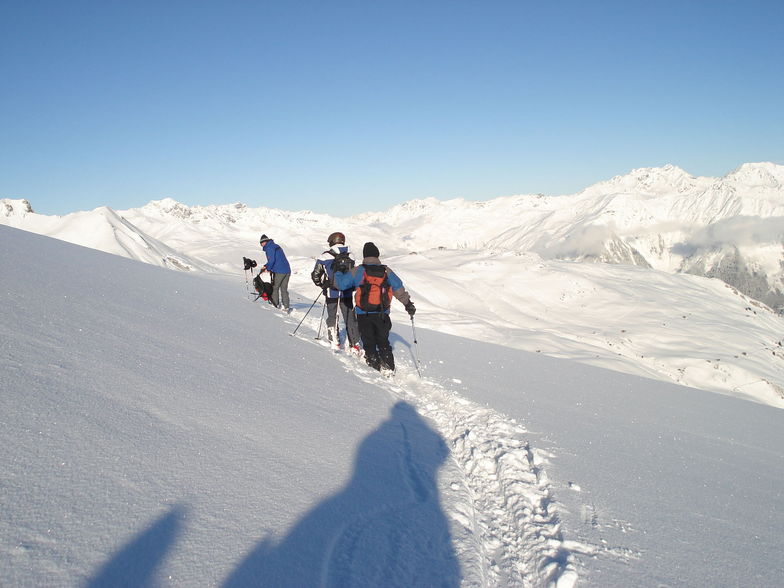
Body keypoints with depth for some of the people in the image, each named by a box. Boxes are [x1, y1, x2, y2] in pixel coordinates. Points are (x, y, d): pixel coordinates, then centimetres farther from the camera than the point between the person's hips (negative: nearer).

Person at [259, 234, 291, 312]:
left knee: (275, 288, 5)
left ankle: (276, 305, 6)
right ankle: (286, 307, 7)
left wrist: (268, 269, -1)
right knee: (284, 289, 10)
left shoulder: (270, 248, -7)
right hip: (287, 271, 8)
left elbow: (272, 260, -16)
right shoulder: (276, 246, 22)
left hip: (279, 272, -8)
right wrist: (266, 266, 20)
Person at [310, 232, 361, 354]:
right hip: (347, 293, 1)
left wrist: (322, 285, 15)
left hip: (331, 293, -1)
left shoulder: (325, 257, -7)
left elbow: (315, 275, -3)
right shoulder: (349, 257, -2)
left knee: (332, 317, 15)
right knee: (350, 318, 8)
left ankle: (335, 342, 18)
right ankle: (355, 345, 6)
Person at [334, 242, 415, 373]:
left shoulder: (357, 271, -4)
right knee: (383, 342, 16)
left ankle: (375, 367, 11)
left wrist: (337, 272, 21)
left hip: (363, 314, -2)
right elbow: (399, 289, 5)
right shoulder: (386, 271, 2)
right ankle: (389, 368, 11)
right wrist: (408, 304, 14)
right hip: (382, 314, 2)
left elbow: (341, 284, 0)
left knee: (369, 343, 11)